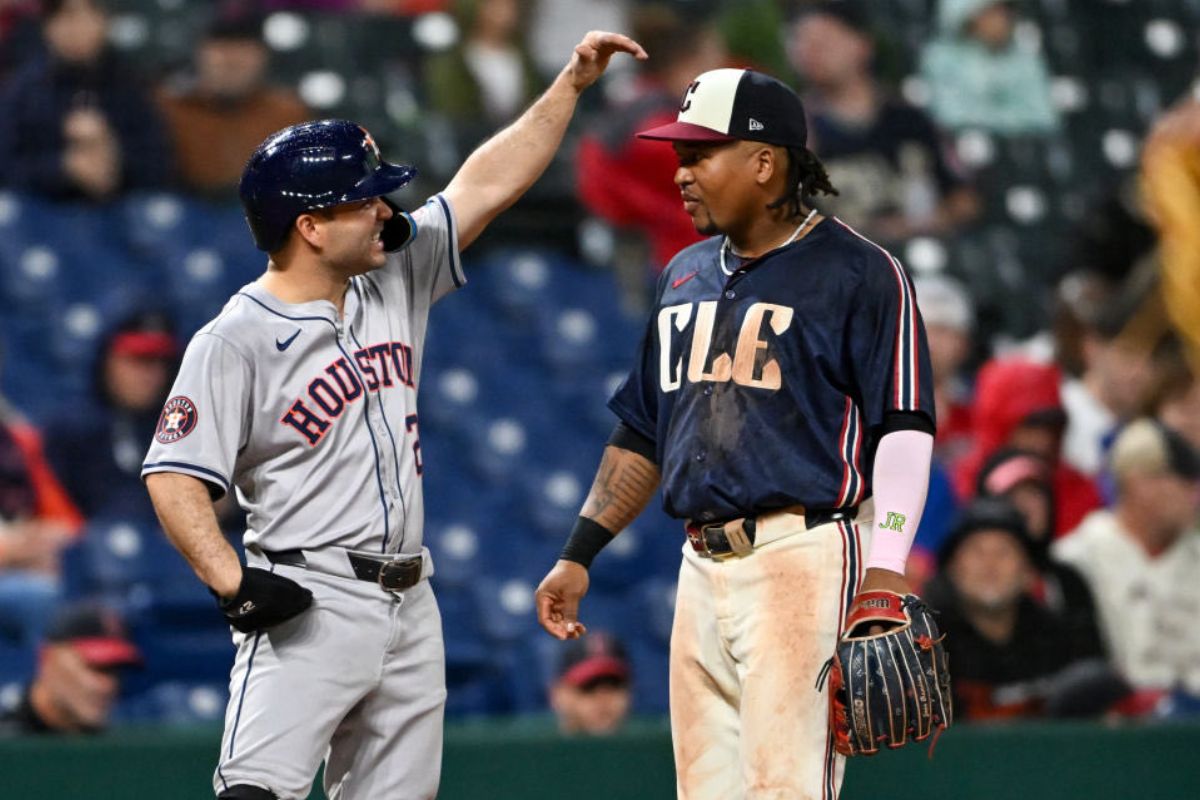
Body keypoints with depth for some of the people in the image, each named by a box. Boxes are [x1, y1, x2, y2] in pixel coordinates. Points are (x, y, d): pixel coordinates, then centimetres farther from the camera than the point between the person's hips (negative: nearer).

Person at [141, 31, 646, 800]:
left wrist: (571, 84, 9)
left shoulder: (397, 277, 9)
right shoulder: (234, 341, -11)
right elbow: (173, 477, -14)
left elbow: (487, 186, 13)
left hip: (410, 606, 7)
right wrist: (233, 583, -25)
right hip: (309, 609, -7)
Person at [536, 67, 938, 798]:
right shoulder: (686, 276, 18)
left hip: (803, 560, -7)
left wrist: (885, 571, -19)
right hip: (702, 566, 8)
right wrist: (579, 553, 18)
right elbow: (643, 433, 25)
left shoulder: (857, 272, -4)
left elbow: (905, 431, -10)